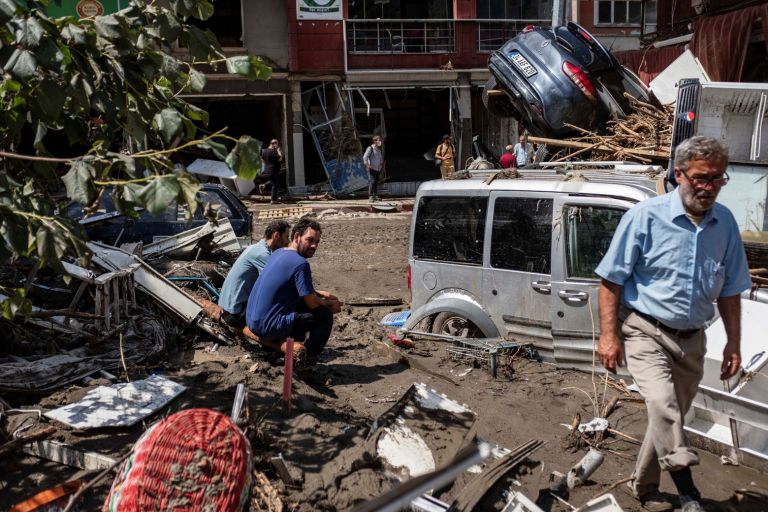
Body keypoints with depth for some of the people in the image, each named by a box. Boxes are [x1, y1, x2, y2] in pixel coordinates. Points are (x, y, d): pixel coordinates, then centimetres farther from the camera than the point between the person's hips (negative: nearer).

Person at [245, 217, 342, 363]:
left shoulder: (279, 252, 10)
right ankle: (308, 360, 2)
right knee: (326, 315, -5)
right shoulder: (300, 263, -18)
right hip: (268, 327, -9)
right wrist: (330, 304, 8)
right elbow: (312, 303, -12)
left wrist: (319, 293, 15)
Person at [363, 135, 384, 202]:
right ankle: (370, 196, -11)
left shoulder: (380, 149, 12)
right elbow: (365, 157, -15)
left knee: (376, 182, 8)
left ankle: (374, 196, 15)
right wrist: (368, 165, -17)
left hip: (378, 168, 7)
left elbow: (382, 157, 29)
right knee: (372, 181, -13)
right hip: (372, 168, -7)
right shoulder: (370, 148, -10)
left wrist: (382, 164, 18)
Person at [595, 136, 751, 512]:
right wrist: (608, 336, -15)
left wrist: (734, 343, 8)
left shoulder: (725, 223, 1)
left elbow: (729, 291, 10)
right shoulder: (645, 217, -13)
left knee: (670, 417, 14)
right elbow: (611, 280, -11)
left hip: (691, 339, 5)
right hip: (645, 330, -5)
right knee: (662, 403, -26)